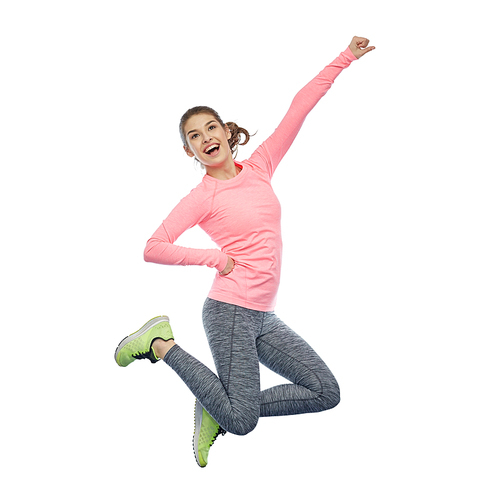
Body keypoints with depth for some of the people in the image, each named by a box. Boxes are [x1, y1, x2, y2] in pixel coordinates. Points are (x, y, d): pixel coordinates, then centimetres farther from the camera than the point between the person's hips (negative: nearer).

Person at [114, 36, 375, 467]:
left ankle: (218, 409, 10)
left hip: (263, 317, 6)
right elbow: (153, 249, -11)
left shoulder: (259, 168, 9)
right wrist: (215, 258, -11)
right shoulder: (201, 198, -5)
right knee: (242, 422, -7)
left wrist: (345, 57, 10)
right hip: (230, 310, -6)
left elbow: (299, 109, 9)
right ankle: (162, 343, 8)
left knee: (326, 392, 3)